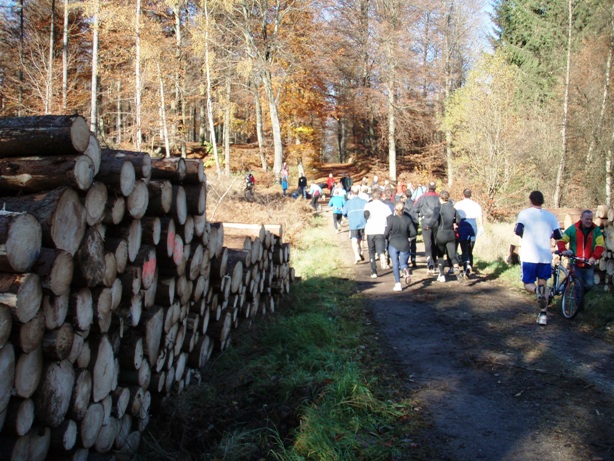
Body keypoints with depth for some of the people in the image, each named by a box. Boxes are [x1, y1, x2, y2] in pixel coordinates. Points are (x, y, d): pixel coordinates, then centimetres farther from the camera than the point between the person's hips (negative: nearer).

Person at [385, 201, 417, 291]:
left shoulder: (390, 218, -11)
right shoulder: (407, 219, -3)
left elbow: (386, 233, -11)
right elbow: (413, 232, -3)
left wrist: (387, 237, 11)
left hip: (393, 244, -2)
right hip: (404, 245, 2)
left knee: (395, 264, 7)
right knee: (403, 263, 14)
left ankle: (398, 284, 2)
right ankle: (405, 269, -22)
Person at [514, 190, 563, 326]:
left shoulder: (524, 213, -3)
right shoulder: (550, 216, 6)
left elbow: (518, 231, -15)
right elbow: (558, 236, 4)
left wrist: (516, 229, 8)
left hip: (529, 257, -3)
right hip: (546, 256, 3)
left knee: (528, 284, 10)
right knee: (543, 284, 15)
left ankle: (537, 290, -26)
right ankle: (543, 314, 4)